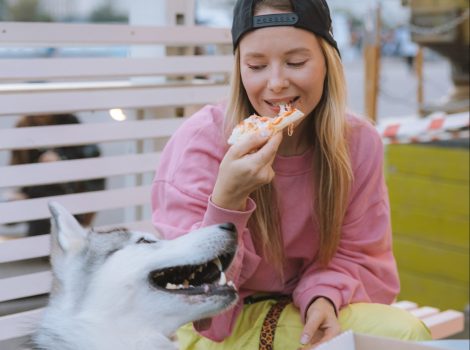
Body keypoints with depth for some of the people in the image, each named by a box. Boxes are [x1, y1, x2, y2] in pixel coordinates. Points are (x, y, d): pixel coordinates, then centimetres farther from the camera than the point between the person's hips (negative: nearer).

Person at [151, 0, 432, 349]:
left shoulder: (359, 142, -9)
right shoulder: (201, 143, -20)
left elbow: (355, 255, 3)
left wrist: (323, 298, -19)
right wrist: (227, 200, -37)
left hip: (301, 310, 4)